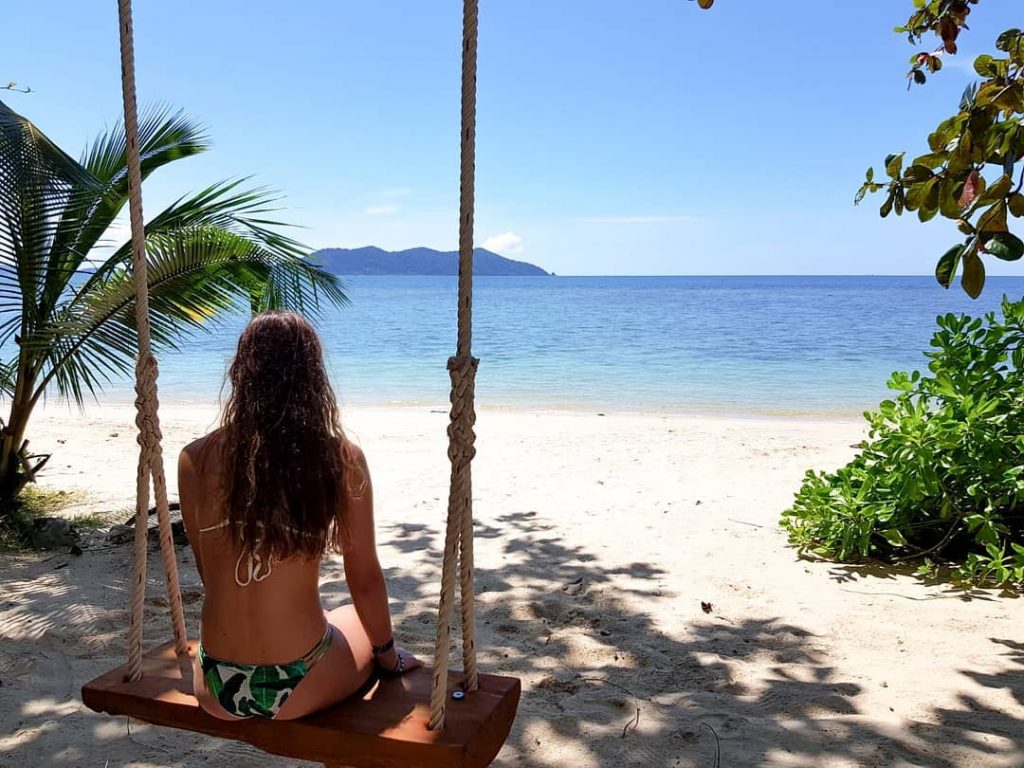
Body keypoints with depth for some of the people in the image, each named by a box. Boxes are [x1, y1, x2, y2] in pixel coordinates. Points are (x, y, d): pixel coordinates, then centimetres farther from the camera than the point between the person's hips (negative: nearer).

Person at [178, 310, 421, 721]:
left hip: (217, 692, 2)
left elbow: (209, 573, 5)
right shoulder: (342, 459, -13)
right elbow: (365, 580, -3)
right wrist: (387, 654, 16)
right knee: (364, 622, 32)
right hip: (298, 691, -2)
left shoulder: (195, 460, -7)